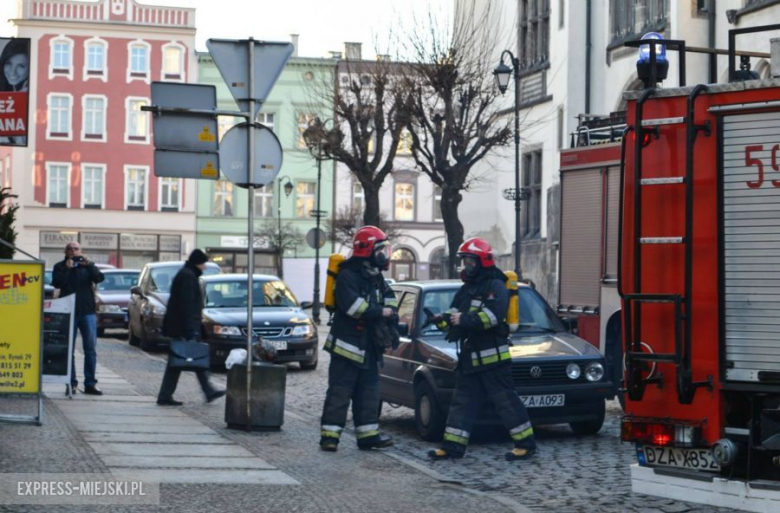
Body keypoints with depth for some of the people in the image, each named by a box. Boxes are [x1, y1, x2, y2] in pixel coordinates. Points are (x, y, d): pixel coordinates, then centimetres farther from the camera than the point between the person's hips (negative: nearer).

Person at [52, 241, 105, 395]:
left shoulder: (87, 265, 11)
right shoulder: (60, 267, 8)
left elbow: (99, 278, -6)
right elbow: (56, 283, -9)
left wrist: (90, 266, -21)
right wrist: (67, 269, -19)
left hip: (87, 312, 1)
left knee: (91, 349, -2)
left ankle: (90, 383, 1)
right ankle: (71, 383, 3)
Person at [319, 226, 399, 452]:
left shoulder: (375, 277, 14)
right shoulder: (348, 276, -14)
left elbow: (388, 296, 19)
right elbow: (351, 304, -26)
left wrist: (391, 311, -4)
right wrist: (380, 312, -18)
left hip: (368, 347, 9)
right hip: (347, 344, -9)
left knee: (368, 392, 9)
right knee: (339, 392, -8)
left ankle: (368, 435, 13)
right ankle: (329, 435, -7)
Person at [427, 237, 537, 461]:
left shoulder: (495, 286, -9)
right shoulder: (466, 289, 19)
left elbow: (493, 315, -24)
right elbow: (455, 316, 19)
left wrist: (464, 319, -26)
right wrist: (443, 320, -3)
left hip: (492, 357, -9)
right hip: (469, 357, 9)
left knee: (505, 400, -5)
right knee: (462, 402, 7)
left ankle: (526, 443, 2)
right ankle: (453, 445, 9)